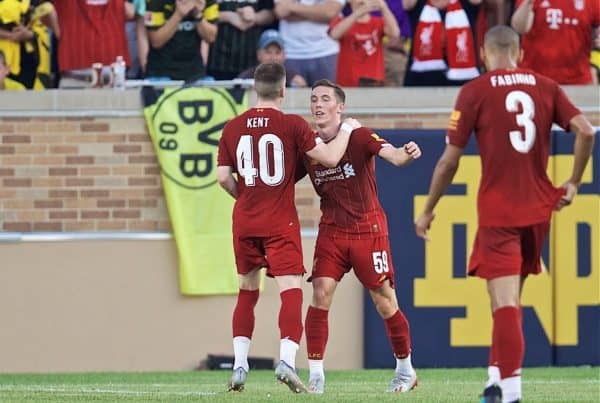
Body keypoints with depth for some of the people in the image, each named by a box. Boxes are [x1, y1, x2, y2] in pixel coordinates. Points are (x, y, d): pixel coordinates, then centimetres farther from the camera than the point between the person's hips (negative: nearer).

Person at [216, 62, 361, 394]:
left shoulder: (233, 128, 3)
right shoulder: (292, 124, -7)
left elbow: (223, 176, 3)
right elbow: (330, 158, -7)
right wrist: (346, 130, 10)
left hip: (245, 221, 4)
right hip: (280, 222, -4)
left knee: (247, 291, 16)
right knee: (290, 291, -5)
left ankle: (239, 366, 14)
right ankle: (286, 360, -23)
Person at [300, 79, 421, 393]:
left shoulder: (359, 137, -11)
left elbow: (391, 155, -27)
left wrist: (405, 154, -50)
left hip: (368, 229, -3)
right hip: (331, 231, 3)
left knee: (384, 301, 1)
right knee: (321, 294, -12)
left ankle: (405, 369, 20)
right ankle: (315, 374, -8)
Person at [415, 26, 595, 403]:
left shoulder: (475, 92, -4)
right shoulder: (546, 87, 5)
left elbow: (449, 160, -4)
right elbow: (586, 131, -6)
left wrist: (428, 210, 7)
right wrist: (574, 182, 7)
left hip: (498, 211, -4)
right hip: (539, 208, 4)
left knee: (505, 302, -7)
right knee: (510, 298, 19)